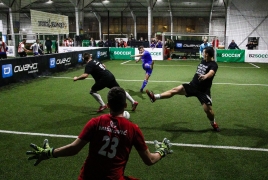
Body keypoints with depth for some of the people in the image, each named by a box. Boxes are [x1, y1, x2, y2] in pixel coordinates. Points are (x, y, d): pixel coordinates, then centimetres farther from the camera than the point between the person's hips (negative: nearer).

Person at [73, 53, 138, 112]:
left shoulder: (89, 65, -9)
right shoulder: (95, 61, 14)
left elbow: (85, 75, -22)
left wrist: (76, 78, -9)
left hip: (104, 79, -8)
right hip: (110, 76, 8)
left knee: (92, 91, 7)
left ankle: (103, 105, 0)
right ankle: (133, 102, 19)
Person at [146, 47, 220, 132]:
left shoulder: (213, 65, -17)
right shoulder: (203, 61, 7)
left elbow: (211, 73, -41)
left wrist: (205, 76, -60)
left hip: (203, 91, -6)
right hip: (192, 85, 6)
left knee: (208, 109, -7)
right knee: (175, 90, -6)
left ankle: (214, 124, 24)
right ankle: (155, 97, -6)